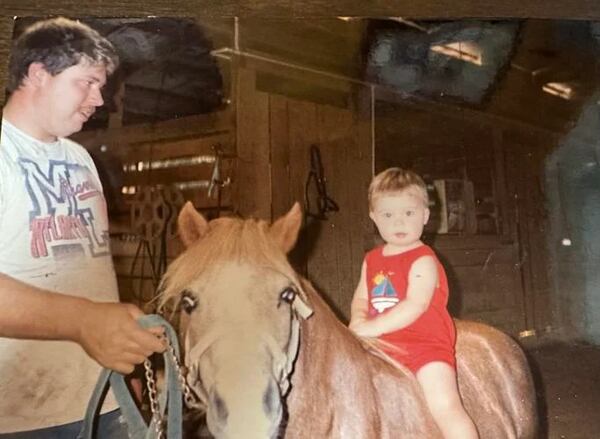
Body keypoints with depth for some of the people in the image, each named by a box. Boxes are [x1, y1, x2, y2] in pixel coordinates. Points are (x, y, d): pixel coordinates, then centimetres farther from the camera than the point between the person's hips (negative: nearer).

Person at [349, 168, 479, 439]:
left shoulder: (423, 260, -10)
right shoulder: (372, 260, 13)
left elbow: (415, 305, -22)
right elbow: (361, 298, 17)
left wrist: (373, 327, -26)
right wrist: (358, 320, -6)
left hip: (426, 344, -7)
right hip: (382, 346, 7)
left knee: (445, 406, -21)